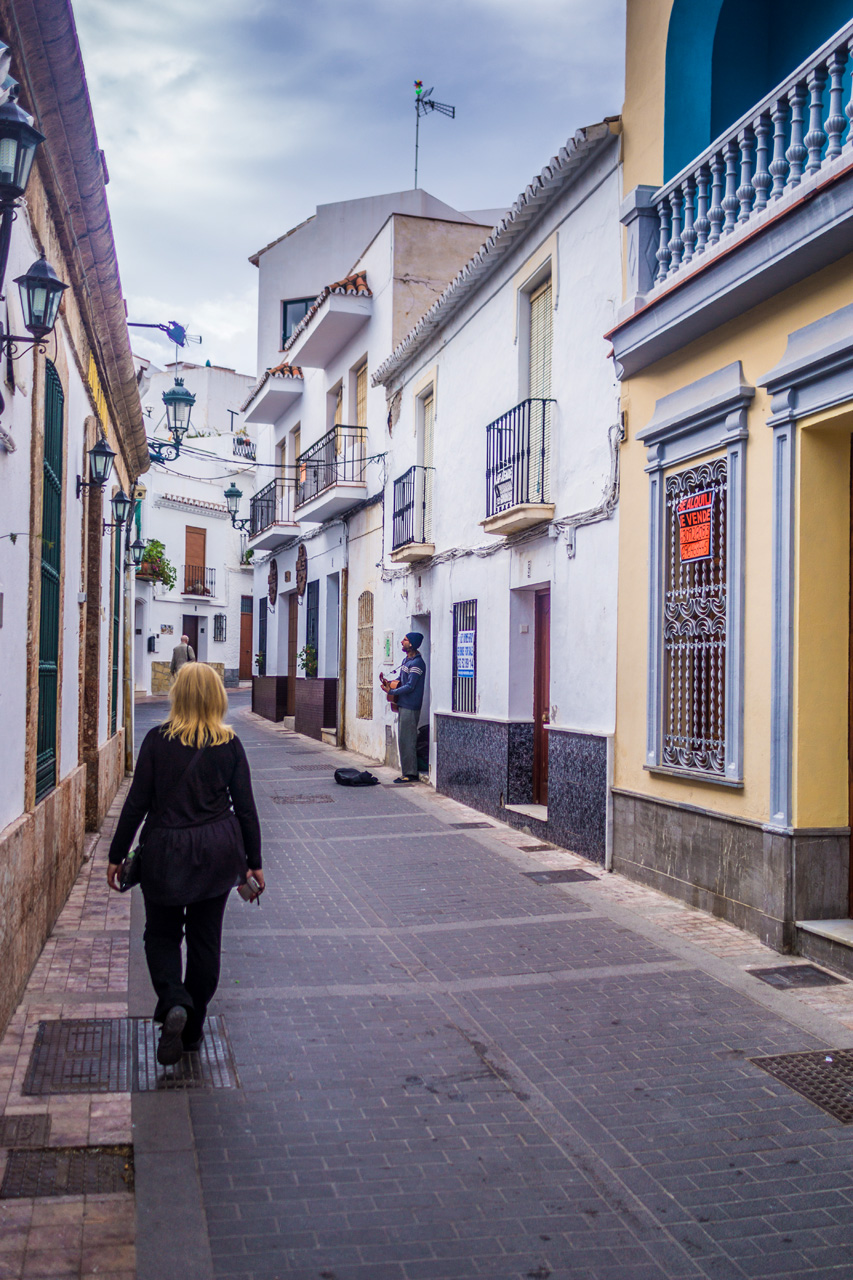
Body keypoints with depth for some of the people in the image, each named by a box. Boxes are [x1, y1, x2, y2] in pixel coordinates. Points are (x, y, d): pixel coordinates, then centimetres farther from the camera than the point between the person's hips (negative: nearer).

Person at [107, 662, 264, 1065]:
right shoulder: (229, 744, -3)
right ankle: (193, 1028, 21)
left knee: (161, 934, 14)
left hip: (166, 851, -2)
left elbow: (137, 802, -7)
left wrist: (117, 855, 2)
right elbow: (245, 806, 0)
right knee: (205, 938, 13)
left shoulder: (158, 740, -8)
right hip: (217, 851, 2)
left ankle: (173, 1004, -11)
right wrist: (253, 861, 8)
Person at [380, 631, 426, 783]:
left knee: (406, 740, -8)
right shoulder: (406, 660, 16)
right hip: (403, 705, 10)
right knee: (403, 740, 11)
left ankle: (410, 774, -3)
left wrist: (392, 691, -17)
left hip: (410, 707, -10)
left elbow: (410, 686, -19)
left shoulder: (417, 663, -15)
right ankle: (407, 772, 17)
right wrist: (389, 682, 4)